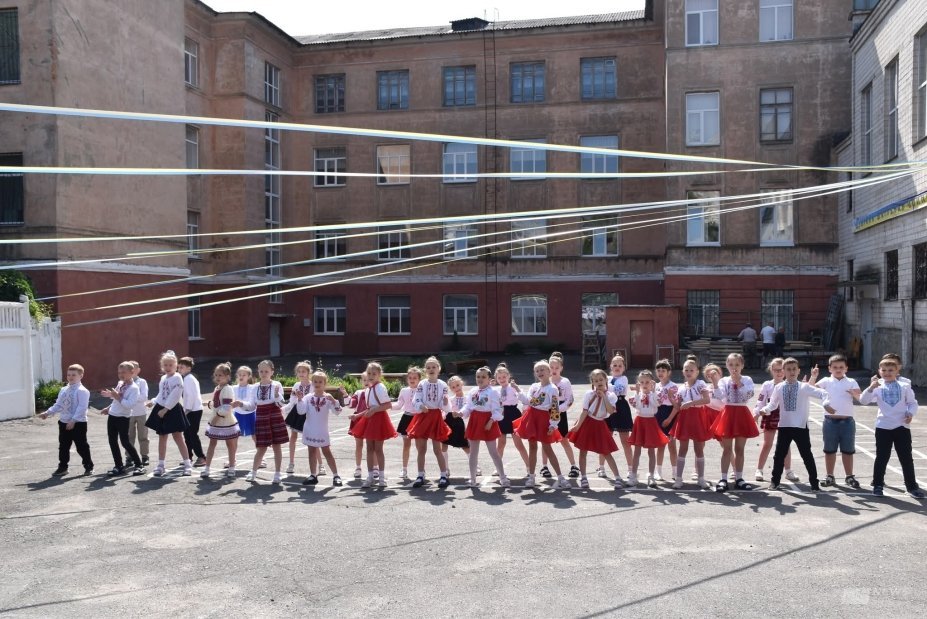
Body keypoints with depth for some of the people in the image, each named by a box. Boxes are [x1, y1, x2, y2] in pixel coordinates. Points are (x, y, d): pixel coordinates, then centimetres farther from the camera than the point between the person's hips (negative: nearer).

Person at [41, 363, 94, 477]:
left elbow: (81, 408, -20)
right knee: (63, 446, 14)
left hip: (78, 423, -7)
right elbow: (58, 405, 15)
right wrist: (48, 413, 1)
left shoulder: (82, 391, -13)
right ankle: (62, 467, 26)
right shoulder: (63, 390, 11)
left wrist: (73, 420, -25)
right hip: (64, 422, 7)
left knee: (82, 446, 2)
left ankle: (89, 466, 15)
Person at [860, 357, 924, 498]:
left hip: (902, 426, 1)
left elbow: (912, 402, 7)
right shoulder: (878, 387, -1)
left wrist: (911, 413, -12)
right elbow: (863, 400, -9)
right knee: (882, 457, 8)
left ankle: (912, 486, 19)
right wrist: (871, 387, -23)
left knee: (906, 457, 7)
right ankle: (877, 484, 18)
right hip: (883, 427, 0)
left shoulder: (904, 386, 1)